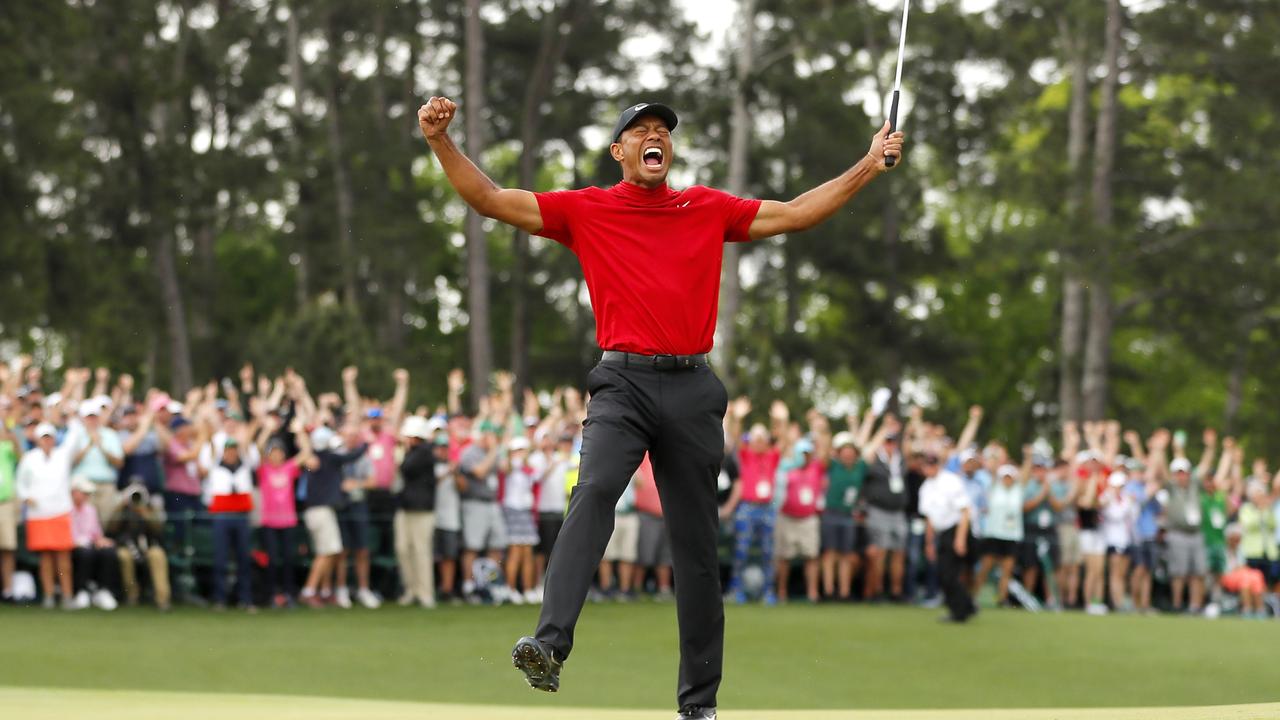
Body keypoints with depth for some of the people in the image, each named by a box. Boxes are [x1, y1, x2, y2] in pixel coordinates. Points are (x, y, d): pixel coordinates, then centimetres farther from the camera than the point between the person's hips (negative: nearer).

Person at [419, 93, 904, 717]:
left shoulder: (708, 209, 14)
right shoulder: (585, 210, 8)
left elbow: (794, 214, 17)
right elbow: (490, 200, 4)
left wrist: (869, 165, 14)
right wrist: (440, 141, -7)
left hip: (693, 390, 2)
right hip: (623, 384, -2)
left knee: (697, 546, 4)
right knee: (595, 490, -30)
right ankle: (550, 643, -43)